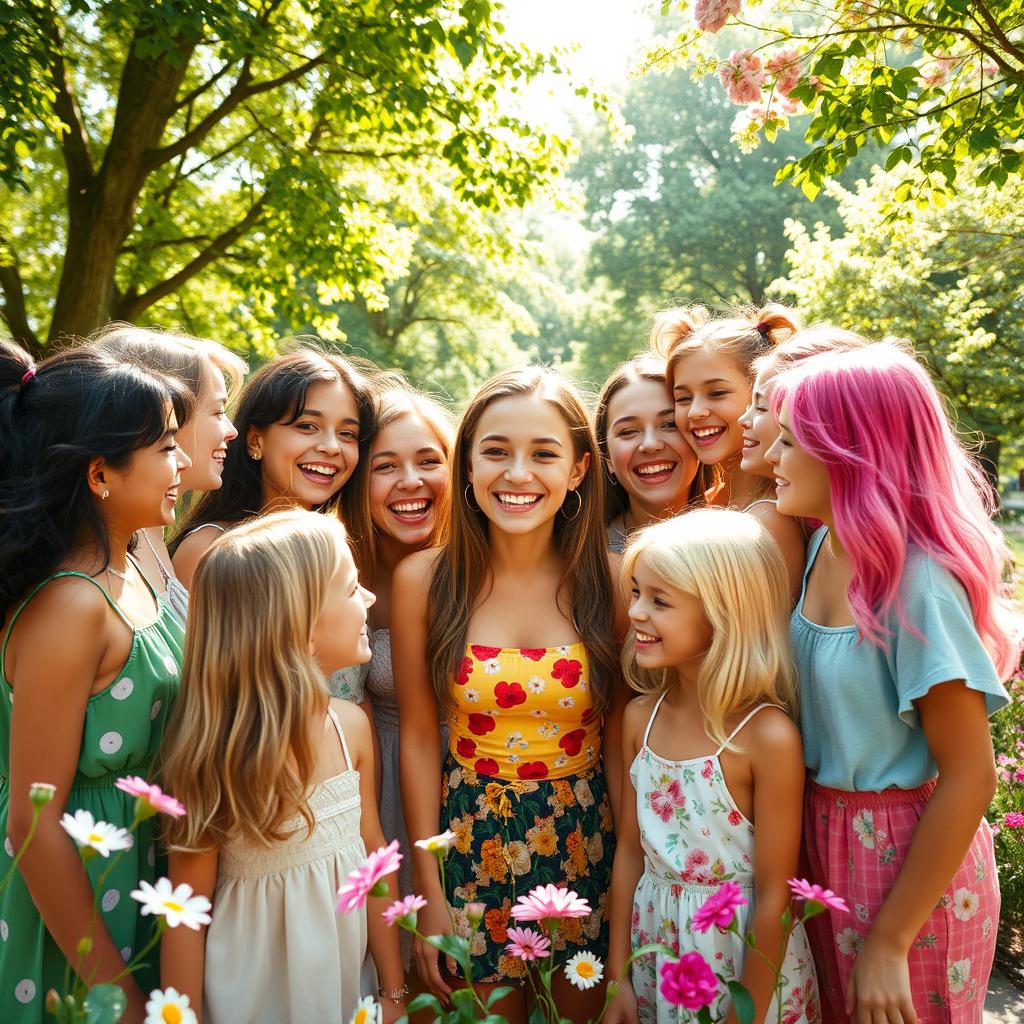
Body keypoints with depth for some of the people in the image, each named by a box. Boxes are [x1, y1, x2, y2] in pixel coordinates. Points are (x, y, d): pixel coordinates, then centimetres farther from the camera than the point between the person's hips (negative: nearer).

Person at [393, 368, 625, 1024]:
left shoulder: (607, 581, -10)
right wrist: (430, 895, -3)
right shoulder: (424, 580, -10)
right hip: (472, 842, 0)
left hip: (588, 841, 1)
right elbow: (419, 737, -5)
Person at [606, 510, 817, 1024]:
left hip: (745, 950, -4)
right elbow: (629, 850, 1)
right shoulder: (640, 717, -6)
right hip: (655, 947, 5)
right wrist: (618, 977, 5)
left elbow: (773, 896, -16)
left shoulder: (768, 737, -22)